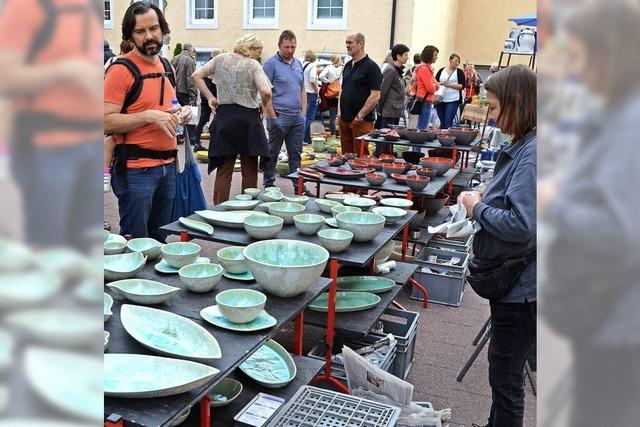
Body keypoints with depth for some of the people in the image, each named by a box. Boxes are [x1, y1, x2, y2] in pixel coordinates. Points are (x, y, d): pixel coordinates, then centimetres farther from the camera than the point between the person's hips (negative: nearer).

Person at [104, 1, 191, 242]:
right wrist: (149, 116, -24)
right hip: (136, 170, -7)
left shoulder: (167, 67, 12)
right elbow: (107, 122, -17)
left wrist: (180, 114, 5)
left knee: (160, 240, 17)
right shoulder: (121, 70, -10)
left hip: (167, 165, 7)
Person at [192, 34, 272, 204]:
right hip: (248, 118, -3)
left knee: (224, 170, 8)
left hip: (224, 116, 3)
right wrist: (263, 106, 2)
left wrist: (210, 98, 6)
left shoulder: (220, 59, 8)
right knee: (250, 171, 8)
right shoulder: (253, 64, -5)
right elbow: (266, 92, -17)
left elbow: (196, 75, 4)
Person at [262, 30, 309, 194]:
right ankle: (268, 185, 15)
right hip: (280, 117, -6)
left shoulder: (298, 64, 14)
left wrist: (304, 112, 11)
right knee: (272, 153, 4)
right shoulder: (271, 64, -7)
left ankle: (298, 186, 17)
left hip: (298, 118, 6)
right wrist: (273, 117, -16)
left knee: (296, 154, 10)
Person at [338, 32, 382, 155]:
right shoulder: (347, 66, 15)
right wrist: (339, 113, 11)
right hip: (344, 119, 7)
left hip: (362, 121, -7)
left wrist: (359, 116, -15)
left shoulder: (371, 67, -9)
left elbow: (375, 96, -15)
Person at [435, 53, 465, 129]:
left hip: (453, 100, -2)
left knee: (448, 123, -10)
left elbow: (462, 86, -3)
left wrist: (450, 84, -14)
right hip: (440, 100, 2)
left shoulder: (459, 72, 5)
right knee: (442, 122, 8)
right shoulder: (441, 71, 11)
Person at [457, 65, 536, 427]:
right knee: (506, 365, 26)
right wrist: (486, 198, 3)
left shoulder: (532, 154, -23)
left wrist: (478, 208, -15)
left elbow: (520, 225, -31)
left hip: (521, 285, -10)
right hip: (517, 279, 10)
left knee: (506, 373, 6)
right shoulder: (525, 146, 7)